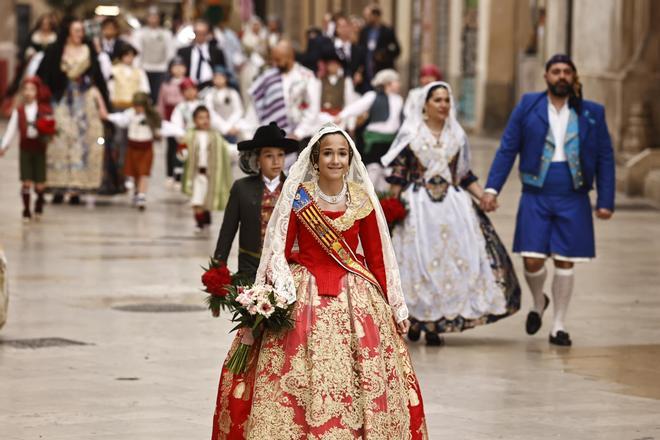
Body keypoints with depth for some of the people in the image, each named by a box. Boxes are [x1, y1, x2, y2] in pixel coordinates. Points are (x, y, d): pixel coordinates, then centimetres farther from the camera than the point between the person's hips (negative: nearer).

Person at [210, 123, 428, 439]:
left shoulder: (362, 201, 2)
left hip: (354, 297, 2)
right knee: (296, 381, -5)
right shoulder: (296, 198, -3)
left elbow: (376, 258, 7)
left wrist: (393, 305, 7)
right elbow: (280, 251, 0)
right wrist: (281, 288, -16)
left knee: (361, 380, 0)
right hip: (304, 295, -2)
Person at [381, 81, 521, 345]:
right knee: (420, 262, -3)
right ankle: (417, 320, 10)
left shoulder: (457, 136, 12)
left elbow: (466, 176, 16)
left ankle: (436, 325, -1)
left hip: (453, 206, 3)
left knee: (453, 260, -5)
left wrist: (483, 196, 2)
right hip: (418, 206, -3)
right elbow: (397, 176, 0)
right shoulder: (410, 135, 1)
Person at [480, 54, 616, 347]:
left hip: (573, 199, 0)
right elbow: (507, 149, 2)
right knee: (532, 261, -5)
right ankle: (538, 303, 28)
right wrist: (492, 188, -7)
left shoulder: (592, 113, 4)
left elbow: (605, 159, 6)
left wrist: (606, 200, -2)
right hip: (536, 198, 0)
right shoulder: (528, 106, 3)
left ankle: (559, 327, 16)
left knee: (564, 264, 2)